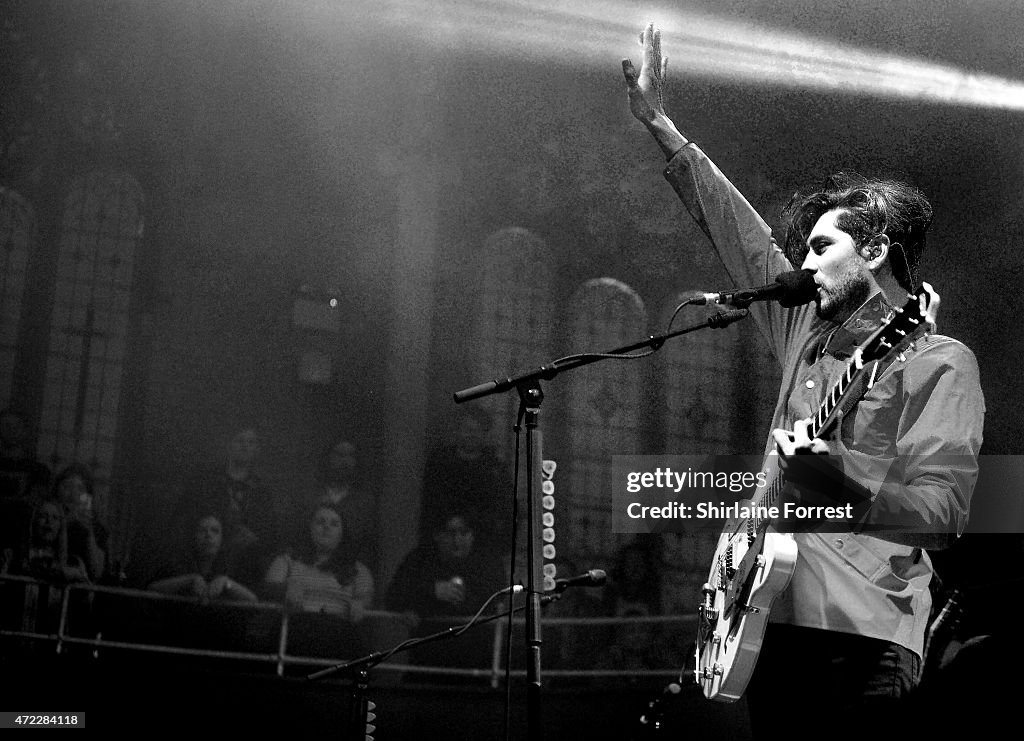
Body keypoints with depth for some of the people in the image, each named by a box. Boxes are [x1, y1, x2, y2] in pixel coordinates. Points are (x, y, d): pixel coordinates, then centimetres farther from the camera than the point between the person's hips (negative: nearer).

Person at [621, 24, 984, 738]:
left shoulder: (938, 361, -4)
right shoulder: (809, 332, 17)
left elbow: (943, 511, -14)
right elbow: (739, 232, 23)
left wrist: (842, 482, -32)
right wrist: (661, 126, 25)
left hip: (860, 635, -7)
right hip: (770, 617, 7)